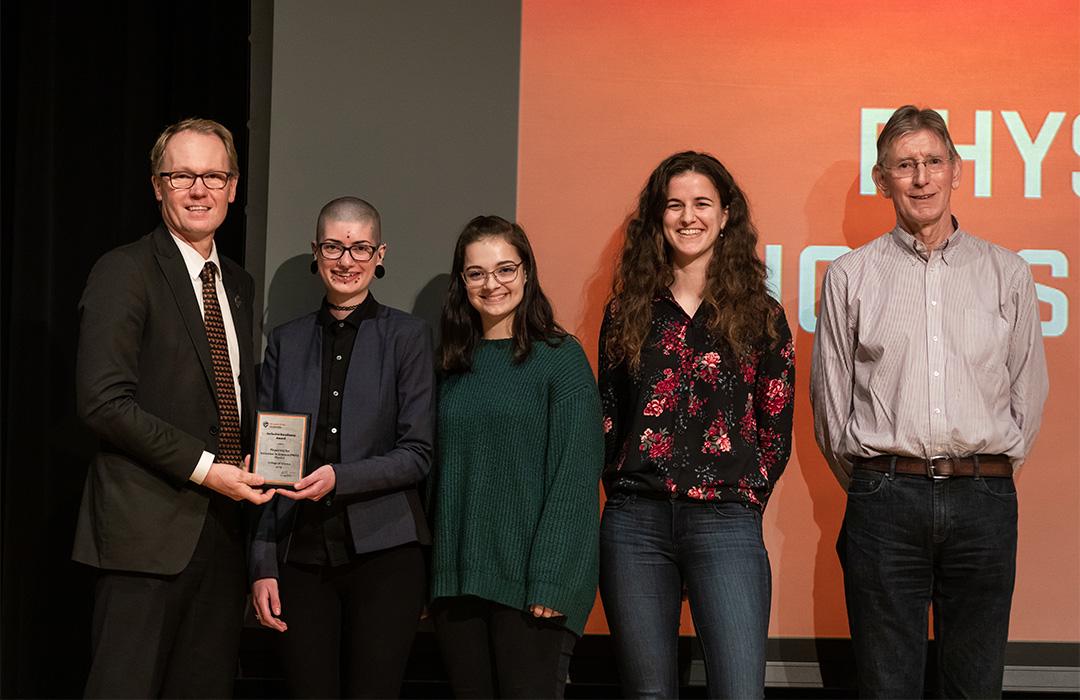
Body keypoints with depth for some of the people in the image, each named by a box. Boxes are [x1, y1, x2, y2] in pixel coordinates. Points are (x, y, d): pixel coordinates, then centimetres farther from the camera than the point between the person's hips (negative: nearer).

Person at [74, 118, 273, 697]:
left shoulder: (238, 285, 17)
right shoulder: (125, 273, -6)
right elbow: (104, 401, -15)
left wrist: (251, 468, 4)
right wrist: (203, 468, -17)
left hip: (222, 530, 7)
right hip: (148, 528, -7)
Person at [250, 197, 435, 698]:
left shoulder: (407, 336, 3)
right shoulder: (286, 342, 11)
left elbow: (417, 455, -3)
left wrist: (340, 478, -18)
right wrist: (263, 565, 3)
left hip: (382, 552, -2)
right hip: (301, 557, 2)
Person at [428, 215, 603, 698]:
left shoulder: (560, 357, -2)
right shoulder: (453, 365, 12)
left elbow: (576, 475, -8)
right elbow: (438, 471, 13)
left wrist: (551, 581, -16)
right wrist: (425, 575, 5)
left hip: (529, 582, -4)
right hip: (456, 580, 5)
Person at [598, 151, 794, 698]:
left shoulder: (759, 315, 7)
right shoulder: (628, 311, 12)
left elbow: (776, 427, 8)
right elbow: (607, 414, 14)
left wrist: (745, 498, 2)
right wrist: (623, 488, 5)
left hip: (724, 524, -2)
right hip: (635, 522, 2)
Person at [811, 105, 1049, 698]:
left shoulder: (1007, 273, 10)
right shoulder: (849, 276, 7)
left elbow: (1028, 387, 14)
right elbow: (830, 399, 10)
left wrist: (991, 472, 11)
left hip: (984, 500, 1)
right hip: (886, 501, -1)